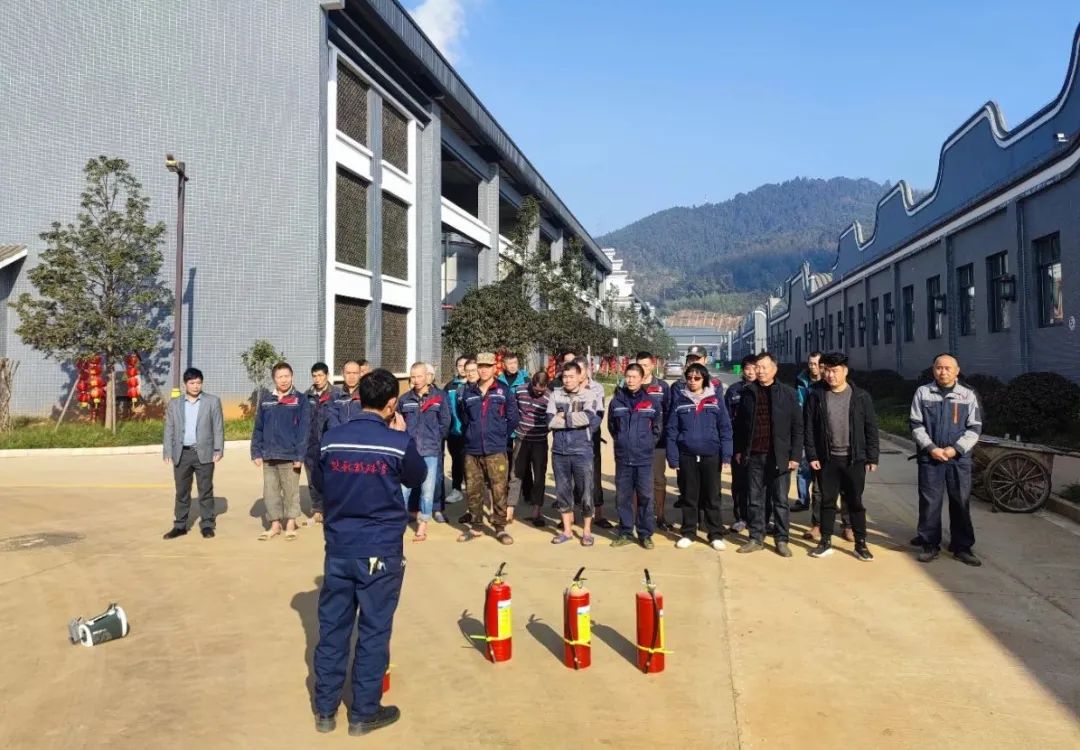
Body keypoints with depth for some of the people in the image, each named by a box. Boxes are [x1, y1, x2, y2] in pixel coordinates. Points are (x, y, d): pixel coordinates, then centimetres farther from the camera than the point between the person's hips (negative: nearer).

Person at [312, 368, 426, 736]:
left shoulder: (330, 439, -1)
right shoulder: (398, 441, -13)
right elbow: (417, 478, 6)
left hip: (338, 548, 4)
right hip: (380, 551, -4)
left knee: (332, 628, 13)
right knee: (373, 631, 8)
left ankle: (325, 710, 25)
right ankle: (364, 713, 19)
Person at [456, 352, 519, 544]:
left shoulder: (503, 391, 0)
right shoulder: (468, 392, 8)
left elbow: (512, 418, 4)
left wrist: (500, 435, 5)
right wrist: (471, 434, 13)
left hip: (496, 451, -3)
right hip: (472, 451, 3)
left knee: (499, 490, -3)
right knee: (473, 490, 8)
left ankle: (500, 527, 8)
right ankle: (476, 526, 21)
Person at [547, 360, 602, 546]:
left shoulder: (589, 395, -1)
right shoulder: (555, 395, 5)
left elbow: (587, 418, -19)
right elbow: (550, 421, -7)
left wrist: (564, 417, -10)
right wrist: (575, 419, -10)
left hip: (582, 451, -3)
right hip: (559, 451, 3)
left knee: (585, 491, 4)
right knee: (562, 491, 11)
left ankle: (587, 531, 18)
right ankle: (567, 530, 24)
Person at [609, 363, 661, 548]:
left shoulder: (651, 402, -2)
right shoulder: (617, 401, 1)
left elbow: (658, 428, 8)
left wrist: (647, 444, 4)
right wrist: (622, 442, 9)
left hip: (644, 459, -1)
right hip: (622, 458, 1)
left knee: (645, 497, 3)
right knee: (622, 497, 8)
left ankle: (645, 534, 15)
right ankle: (625, 533, 20)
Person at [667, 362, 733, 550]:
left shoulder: (715, 399, 2)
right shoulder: (679, 399, 3)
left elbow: (725, 427, 1)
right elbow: (672, 429, 2)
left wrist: (726, 454, -7)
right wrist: (672, 456, -5)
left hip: (711, 455, 0)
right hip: (687, 456, 1)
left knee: (712, 496, 7)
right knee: (689, 496, 10)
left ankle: (716, 534, 18)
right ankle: (688, 533, 21)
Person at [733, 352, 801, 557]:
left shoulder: (788, 393, -2)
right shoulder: (748, 392, 5)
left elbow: (797, 427, -1)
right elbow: (739, 423, 11)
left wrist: (795, 456, -5)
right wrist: (738, 450, 8)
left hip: (779, 456, -2)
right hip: (753, 456, 2)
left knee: (780, 501, 6)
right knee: (755, 500, 9)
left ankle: (781, 540, 17)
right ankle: (756, 538, 20)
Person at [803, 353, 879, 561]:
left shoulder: (861, 396, -2)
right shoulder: (816, 395, -1)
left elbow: (871, 428, 1)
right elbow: (808, 427, -1)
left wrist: (872, 457, -2)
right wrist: (811, 455, -6)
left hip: (854, 459, -1)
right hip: (826, 458, 1)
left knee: (855, 502, 7)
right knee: (827, 501, 9)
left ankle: (861, 544, 18)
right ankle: (826, 542, 19)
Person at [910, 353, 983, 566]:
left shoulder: (968, 395, 4)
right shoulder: (923, 393, 3)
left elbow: (974, 428, 3)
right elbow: (916, 425, 2)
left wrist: (956, 448, -10)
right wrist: (931, 448, -10)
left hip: (959, 458, 1)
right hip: (929, 457, 0)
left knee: (961, 503, 6)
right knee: (929, 502, 4)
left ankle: (962, 547, 16)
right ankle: (929, 545, 15)